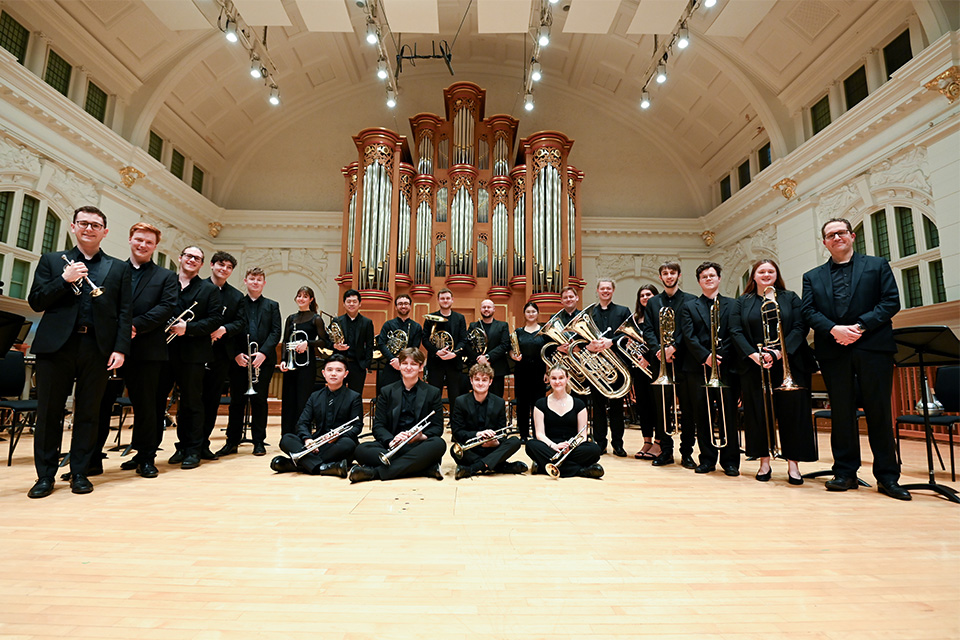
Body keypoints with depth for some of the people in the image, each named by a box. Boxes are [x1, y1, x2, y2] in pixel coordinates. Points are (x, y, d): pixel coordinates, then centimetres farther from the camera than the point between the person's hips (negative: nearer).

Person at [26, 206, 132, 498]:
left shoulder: (119, 268, 11)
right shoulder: (52, 261, 13)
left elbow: (124, 312, 4)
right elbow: (35, 302, 5)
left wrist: (120, 348, -5)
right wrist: (64, 280, -11)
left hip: (97, 348, 0)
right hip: (56, 344, 1)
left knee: (88, 412, 5)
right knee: (49, 411, 5)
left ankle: (79, 472, 16)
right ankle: (45, 475, 18)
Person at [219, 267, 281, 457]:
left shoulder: (272, 306, 10)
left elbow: (276, 332, 2)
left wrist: (263, 352, -12)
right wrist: (236, 354, -9)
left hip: (263, 360, 0)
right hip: (239, 360, 0)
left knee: (259, 401, 4)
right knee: (236, 401, 6)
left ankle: (259, 441, 13)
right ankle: (232, 441, 17)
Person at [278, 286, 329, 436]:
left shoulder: (316, 319, -1)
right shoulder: (291, 318, 13)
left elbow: (323, 341, -4)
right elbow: (285, 341, 13)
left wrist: (307, 343, -19)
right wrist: (283, 360, 0)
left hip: (307, 363, -5)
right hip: (290, 363, 5)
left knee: (303, 401, -3)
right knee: (288, 400, 8)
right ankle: (287, 435, 17)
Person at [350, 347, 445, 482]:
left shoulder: (433, 393, 10)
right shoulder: (387, 392, 13)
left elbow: (438, 427, 5)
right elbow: (378, 426, 4)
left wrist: (422, 436, -18)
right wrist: (391, 441, -19)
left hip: (417, 446, -1)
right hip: (391, 446, 1)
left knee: (439, 444, -34)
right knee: (361, 450, -28)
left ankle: (374, 472, -35)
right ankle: (426, 468, -33)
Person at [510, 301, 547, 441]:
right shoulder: (518, 331, 6)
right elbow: (511, 350, 8)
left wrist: (548, 371, -5)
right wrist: (513, 355, -14)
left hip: (539, 370, -1)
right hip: (521, 370, 1)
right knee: (522, 402, 5)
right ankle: (523, 434, 17)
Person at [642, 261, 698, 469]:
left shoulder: (690, 300, 5)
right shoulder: (652, 303, 13)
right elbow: (648, 331, 5)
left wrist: (673, 347, -17)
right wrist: (658, 351, -11)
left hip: (684, 362, -2)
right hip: (661, 362, 2)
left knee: (688, 410, 3)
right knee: (663, 409, 6)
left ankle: (687, 453, 14)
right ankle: (665, 450, 17)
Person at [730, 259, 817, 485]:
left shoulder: (791, 298, 11)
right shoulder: (743, 302, 11)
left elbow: (800, 328, -1)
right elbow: (736, 331, 1)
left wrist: (779, 352, -15)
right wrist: (753, 354, -14)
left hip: (789, 366, 0)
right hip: (754, 367, 0)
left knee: (792, 413, -1)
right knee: (758, 413, 2)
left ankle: (793, 463, 8)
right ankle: (764, 461, 12)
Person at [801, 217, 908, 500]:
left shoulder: (877, 265, 11)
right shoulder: (812, 277, 14)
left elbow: (891, 301, 0)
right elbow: (808, 311, 4)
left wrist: (861, 326, -13)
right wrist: (833, 329, -13)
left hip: (872, 347, -1)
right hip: (834, 352, 1)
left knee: (879, 411, 2)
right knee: (841, 412, 5)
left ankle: (887, 476, 12)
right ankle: (845, 472, 13)